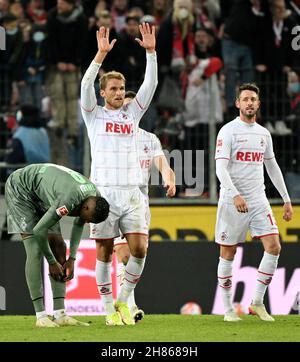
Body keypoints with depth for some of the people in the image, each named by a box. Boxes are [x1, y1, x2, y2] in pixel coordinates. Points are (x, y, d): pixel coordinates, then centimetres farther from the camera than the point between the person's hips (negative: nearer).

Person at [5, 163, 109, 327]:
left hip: (40, 194, 9)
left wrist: (72, 258, -2)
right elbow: (39, 230, -30)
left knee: (58, 245, -1)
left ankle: (60, 315, -4)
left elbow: (79, 225, 6)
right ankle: (41, 317, -19)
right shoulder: (69, 200, -39)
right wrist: (51, 262, -17)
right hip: (19, 189, -9)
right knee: (35, 250, -18)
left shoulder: (95, 198, -12)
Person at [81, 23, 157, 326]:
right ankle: (109, 309, 6)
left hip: (132, 193, 3)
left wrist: (150, 51, -5)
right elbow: (86, 85, -10)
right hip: (103, 192, -3)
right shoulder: (95, 115, 7)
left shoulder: (132, 113, 15)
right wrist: (102, 54, -19)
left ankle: (123, 301, 9)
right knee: (104, 252, -1)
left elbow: (150, 84, 6)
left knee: (139, 248, -8)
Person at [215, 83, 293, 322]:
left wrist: (286, 199, 17)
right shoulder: (228, 131, -6)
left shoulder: (263, 133, 13)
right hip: (232, 201, -5)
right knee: (228, 253, 1)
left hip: (258, 201, 5)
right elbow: (221, 168, -15)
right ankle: (228, 309, 10)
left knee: (274, 246, -9)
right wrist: (235, 195, -29)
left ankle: (257, 303, 1)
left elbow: (272, 168, 21)